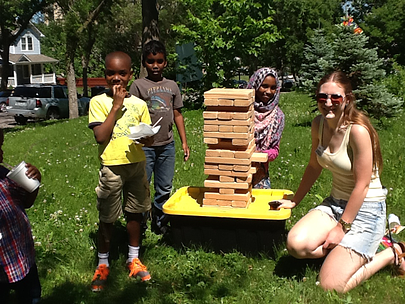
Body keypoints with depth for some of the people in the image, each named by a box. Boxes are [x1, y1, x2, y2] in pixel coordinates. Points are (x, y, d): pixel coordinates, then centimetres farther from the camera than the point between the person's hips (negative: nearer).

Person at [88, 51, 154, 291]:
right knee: (107, 218, 6)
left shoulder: (139, 104, 5)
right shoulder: (99, 101, -3)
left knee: (134, 213, 13)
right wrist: (116, 105, -14)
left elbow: (149, 139, 8)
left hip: (137, 165, 3)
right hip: (111, 166, -3)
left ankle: (134, 259, 30)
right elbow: (100, 136, -15)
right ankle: (103, 264, 24)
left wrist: (145, 136, -17)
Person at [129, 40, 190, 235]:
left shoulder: (172, 86, 11)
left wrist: (184, 142, 11)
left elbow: (177, 114, 14)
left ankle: (160, 225, 28)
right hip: (145, 146, -4)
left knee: (164, 190, 13)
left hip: (167, 145, 4)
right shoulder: (138, 85, -1)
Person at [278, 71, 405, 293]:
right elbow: (314, 167, 11)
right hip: (335, 203, 6)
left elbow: (361, 185, -19)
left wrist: (342, 227, -14)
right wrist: (295, 201, 17)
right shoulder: (318, 124, -2)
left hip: (366, 209, -6)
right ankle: (345, 251, 7)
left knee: (330, 286, -14)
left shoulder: (358, 130, -23)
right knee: (295, 244, -20)